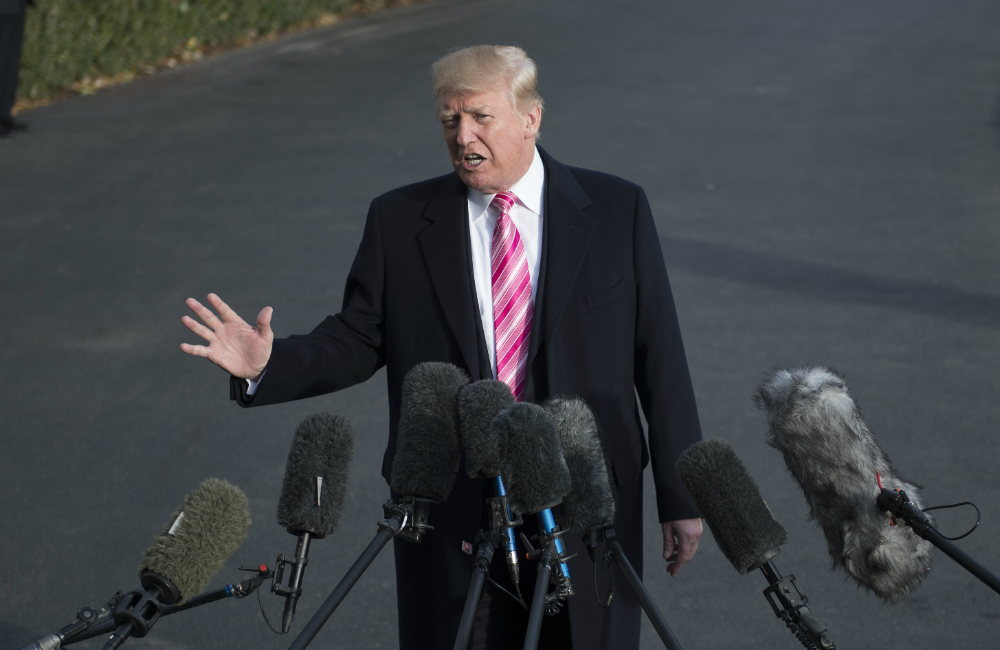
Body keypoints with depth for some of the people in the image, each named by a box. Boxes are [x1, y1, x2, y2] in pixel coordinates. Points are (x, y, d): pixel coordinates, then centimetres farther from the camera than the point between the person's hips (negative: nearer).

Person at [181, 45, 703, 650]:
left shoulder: (617, 209, 0)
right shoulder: (400, 221, 3)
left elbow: (661, 359, 1)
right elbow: (357, 341, 4)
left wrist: (680, 498, 0)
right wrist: (267, 364, -16)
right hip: (452, 513, 1)